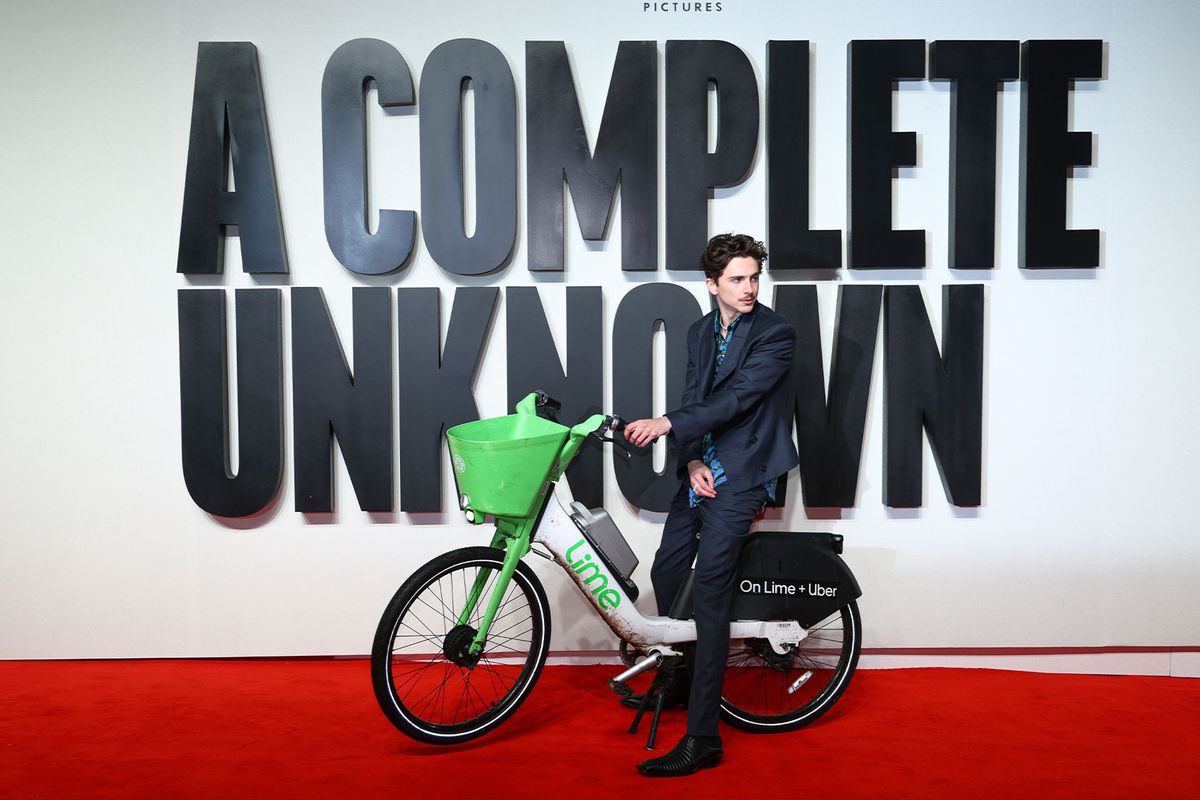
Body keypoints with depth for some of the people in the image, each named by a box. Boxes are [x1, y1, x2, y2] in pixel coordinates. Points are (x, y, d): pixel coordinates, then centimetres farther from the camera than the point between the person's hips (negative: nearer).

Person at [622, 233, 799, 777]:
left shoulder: (775, 334, -9)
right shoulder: (700, 333, 11)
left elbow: (737, 399, -20)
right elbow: (693, 400, 6)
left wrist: (668, 424, -27)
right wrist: (692, 462, -10)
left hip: (739, 478, -7)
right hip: (700, 471, 7)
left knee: (708, 597, -10)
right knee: (665, 574, 13)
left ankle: (701, 739, -4)